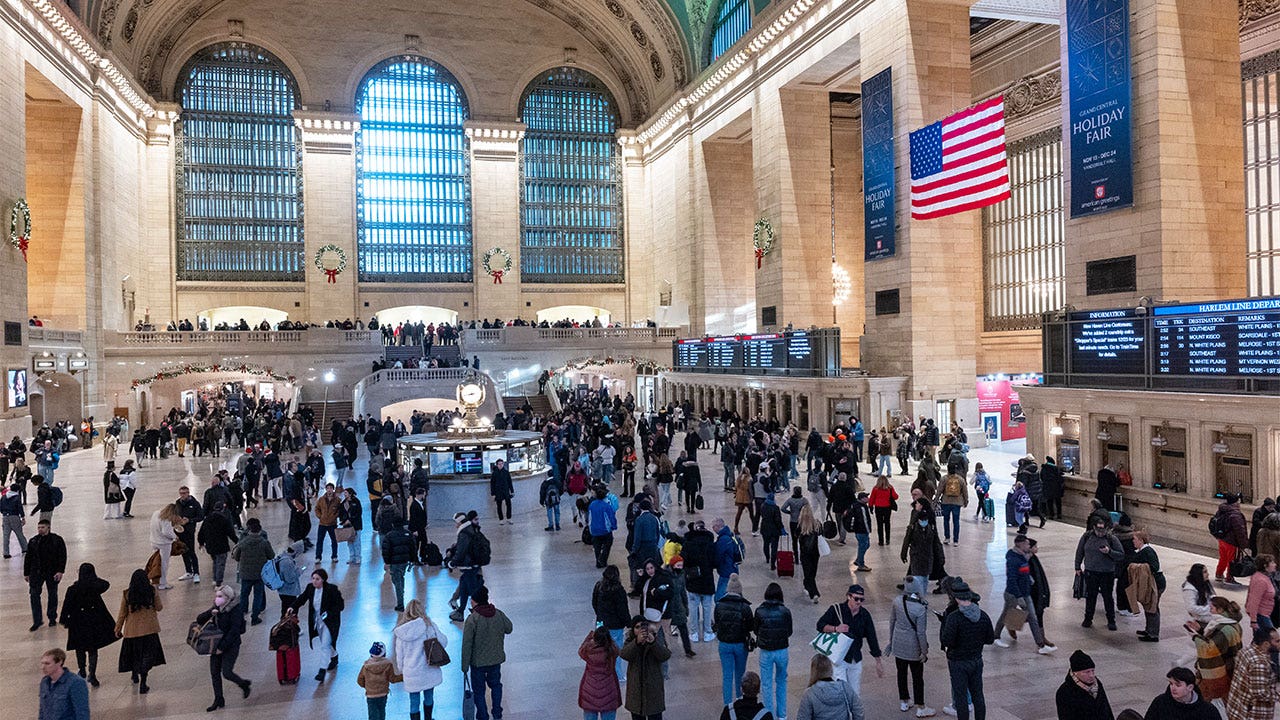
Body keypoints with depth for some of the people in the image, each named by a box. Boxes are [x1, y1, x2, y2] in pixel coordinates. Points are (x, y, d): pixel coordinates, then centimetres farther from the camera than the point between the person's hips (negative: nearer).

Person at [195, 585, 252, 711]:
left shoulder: (235, 611, -16)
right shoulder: (216, 609, 5)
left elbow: (233, 631, -19)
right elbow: (199, 619, 5)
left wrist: (222, 647, -20)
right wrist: (210, 613, -14)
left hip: (231, 646, -7)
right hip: (216, 645, 7)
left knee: (226, 672, -10)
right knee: (214, 673, 7)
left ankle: (244, 684, 18)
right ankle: (218, 700, 19)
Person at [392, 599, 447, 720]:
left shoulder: (401, 632, -5)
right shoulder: (429, 625, -11)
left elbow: (399, 654, 2)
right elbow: (443, 642, -4)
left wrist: (401, 670, 17)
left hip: (411, 673, 0)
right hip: (429, 670, 0)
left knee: (414, 702, 12)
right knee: (429, 698, 21)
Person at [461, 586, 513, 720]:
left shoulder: (472, 619, -23)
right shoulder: (499, 614, -9)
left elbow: (467, 645, -20)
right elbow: (508, 629, 10)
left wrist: (465, 665, -11)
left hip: (478, 661, -4)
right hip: (496, 659, 4)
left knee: (478, 690, 14)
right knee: (495, 684, 26)